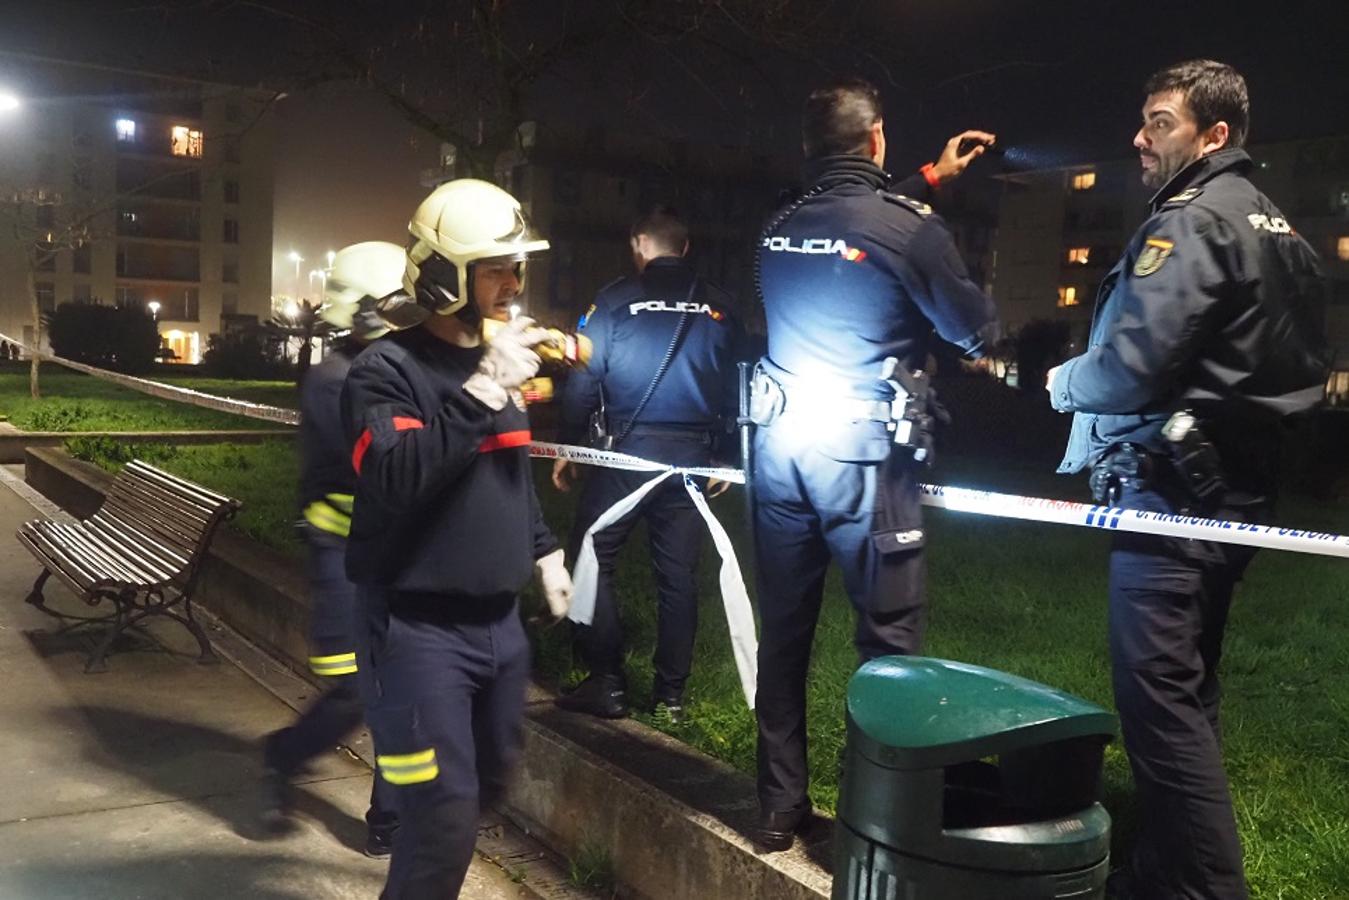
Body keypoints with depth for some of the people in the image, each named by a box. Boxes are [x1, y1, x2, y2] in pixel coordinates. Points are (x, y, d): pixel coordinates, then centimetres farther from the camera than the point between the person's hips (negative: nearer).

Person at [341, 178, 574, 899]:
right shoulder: (387, 370, -14)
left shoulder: (497, 359, 10)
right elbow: (394, 480, -31)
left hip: (497, 619, 8)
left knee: (489, 783, 22)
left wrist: (542, 548, 24)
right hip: (421, 626, -8)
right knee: (444, 818, -5)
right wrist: (482, 392, -30)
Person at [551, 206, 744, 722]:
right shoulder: (718, 306, 6)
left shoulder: (615, 299, -2)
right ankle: (671, 693, 16)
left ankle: (607, 685, 7)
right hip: (692, 455, 4)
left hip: (629, 450, -3)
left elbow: (584, 380, -5)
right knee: (678, 573, 10)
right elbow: (733, 387, 8)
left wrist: (566, 447, 4)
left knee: (593, 560, 8)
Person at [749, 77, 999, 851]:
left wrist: (929, 183, 39)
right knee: (888, 632, 3)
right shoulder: (907, 225, -10)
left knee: (784, 626, 12)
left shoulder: (779, 229, 7)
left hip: (780, 441, 6)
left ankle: (781, 805, 22)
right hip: (862, 448, -6)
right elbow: (975, 330, 3)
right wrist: (989, 328, 26)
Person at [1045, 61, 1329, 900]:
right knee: (1188, 688, 17)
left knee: (1159, 693, -6)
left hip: (1174, 491, -11)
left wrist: (1063, 381, -2)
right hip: (1234, 487, 11)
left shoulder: (1192, 220, -13)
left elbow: (1130, 368, -23)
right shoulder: (1276, 225, 18)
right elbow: (1302, 365, 20)